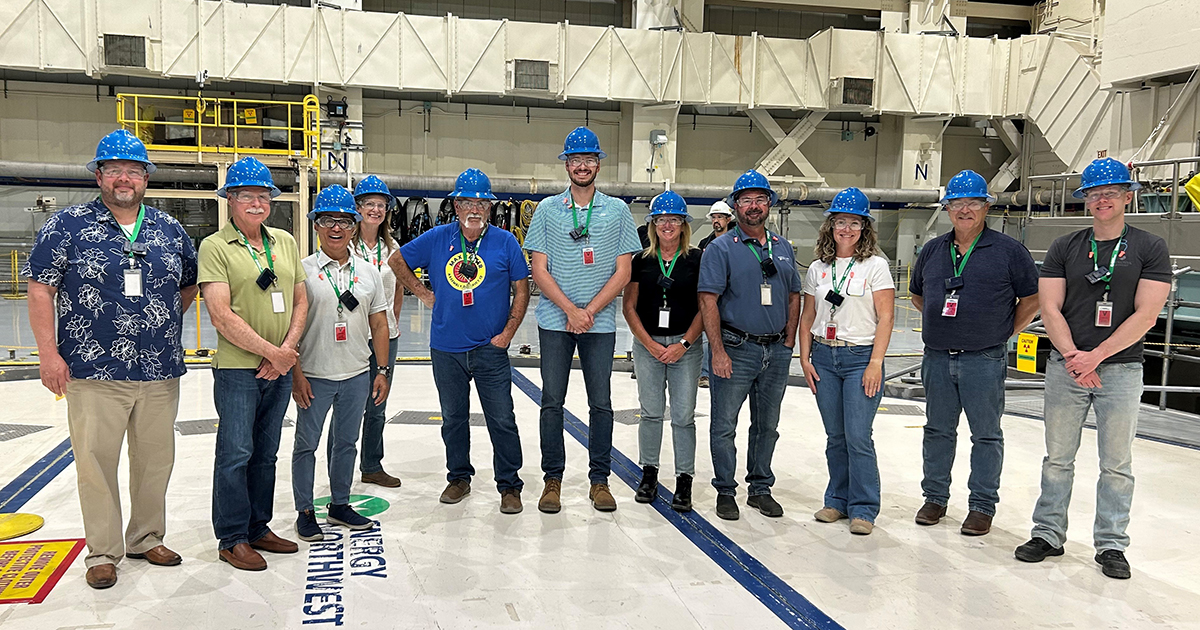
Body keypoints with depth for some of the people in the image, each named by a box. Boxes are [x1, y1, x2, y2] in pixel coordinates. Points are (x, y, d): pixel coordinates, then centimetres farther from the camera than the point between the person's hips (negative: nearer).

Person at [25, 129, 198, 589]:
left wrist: (162, 321, 11)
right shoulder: (67, 225, 0)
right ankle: (103, 552, 17)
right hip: (93, 373, -3)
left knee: (156, 459, 11)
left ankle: (147, 539, 28)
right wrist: (48, 353, -8)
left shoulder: (169, 229, 10)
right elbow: (41, 289, -2)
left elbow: (190, 284, 23)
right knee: (96, 463, 2)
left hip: (161, 373, 3)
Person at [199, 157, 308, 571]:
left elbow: (300, 301, 11)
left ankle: (258, 528, 27)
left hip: (280, 368, 6)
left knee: (266, 454, 14)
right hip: (237, 369, -5)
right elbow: (222, 315, -15)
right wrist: (271, 352, -15)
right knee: (235, 454, -1)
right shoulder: (216, 247, -7)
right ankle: (232, 539, 14)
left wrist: (287, 349, -4)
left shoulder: (285, 242, 11)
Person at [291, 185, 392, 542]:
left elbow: (379, 325, 9)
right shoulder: (303, 271, -6)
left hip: (357, 375, 4)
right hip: (314, 376, -3)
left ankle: (340, 505, 30)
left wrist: (382, 371, 6)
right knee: (306, 443, 6)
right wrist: (296, 374, -11)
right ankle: (305, 512, 20)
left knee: (346, 442, 14)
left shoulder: (368, 272, 6)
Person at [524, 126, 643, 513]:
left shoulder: (617, 211, 5)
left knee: (601, 403, 4)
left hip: (601, 322, 0)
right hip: (554, 321, 0)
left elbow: (622, 272, 2)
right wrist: (570, 310, -10)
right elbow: (540, 270, 1)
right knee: (552, 401, 3)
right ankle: (552, 480, 15)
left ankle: (600, 481, 16)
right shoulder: (548, 210, 5)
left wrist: (589, 311, -8)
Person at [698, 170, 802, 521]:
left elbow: (794, 297, 16)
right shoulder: (722, 248, -5)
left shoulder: (783, 248, 12)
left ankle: (760, 489, 27)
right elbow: (708, 300, -10)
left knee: (767, 425, 13)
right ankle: (725, 492, 14)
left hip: (776, 351, 5)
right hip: (736, 349, -5)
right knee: (724, 424, 1)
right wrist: (718, 351, -16)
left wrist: (789, 342, 6)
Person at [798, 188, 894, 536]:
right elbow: (808, 317, 13)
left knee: (858, 437, -6)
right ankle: (837, 500, 22)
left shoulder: (875, 266, -2)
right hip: (824, 357, 4)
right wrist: (805, 358, 5)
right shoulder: (818, 269, 10)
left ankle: (863, 509, 6)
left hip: (860, 357, -4)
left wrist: (875, 363, -12)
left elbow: (886, 317, -6)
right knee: (835, 436, 10)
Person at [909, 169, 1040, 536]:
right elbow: (917, 296, 22)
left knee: (986, 435, 5)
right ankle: (935, 498, 25)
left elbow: (1032, 300, 1)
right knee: (938, 430, 12)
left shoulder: (1008, 251, -4)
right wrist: (941, 324, 13)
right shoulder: (932, 251, 9)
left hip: (984, 361, -4)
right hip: (937, 358, 4)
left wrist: (1003, 332, -1)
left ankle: (983, 506, 16)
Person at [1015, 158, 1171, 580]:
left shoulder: (1150, 249, 1)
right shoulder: (1064, 248, 7)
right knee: (1058, 458, 7)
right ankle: (1048, 534, 18)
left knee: (1117, 464, 6)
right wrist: (1074, 357, -12)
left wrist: (1095, 356, -14)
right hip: (1066, 367, 2)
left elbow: (1146, 315, -7)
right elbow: (1050, 309, 1)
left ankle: (1111, 545, 17)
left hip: (1121, 369, -1)